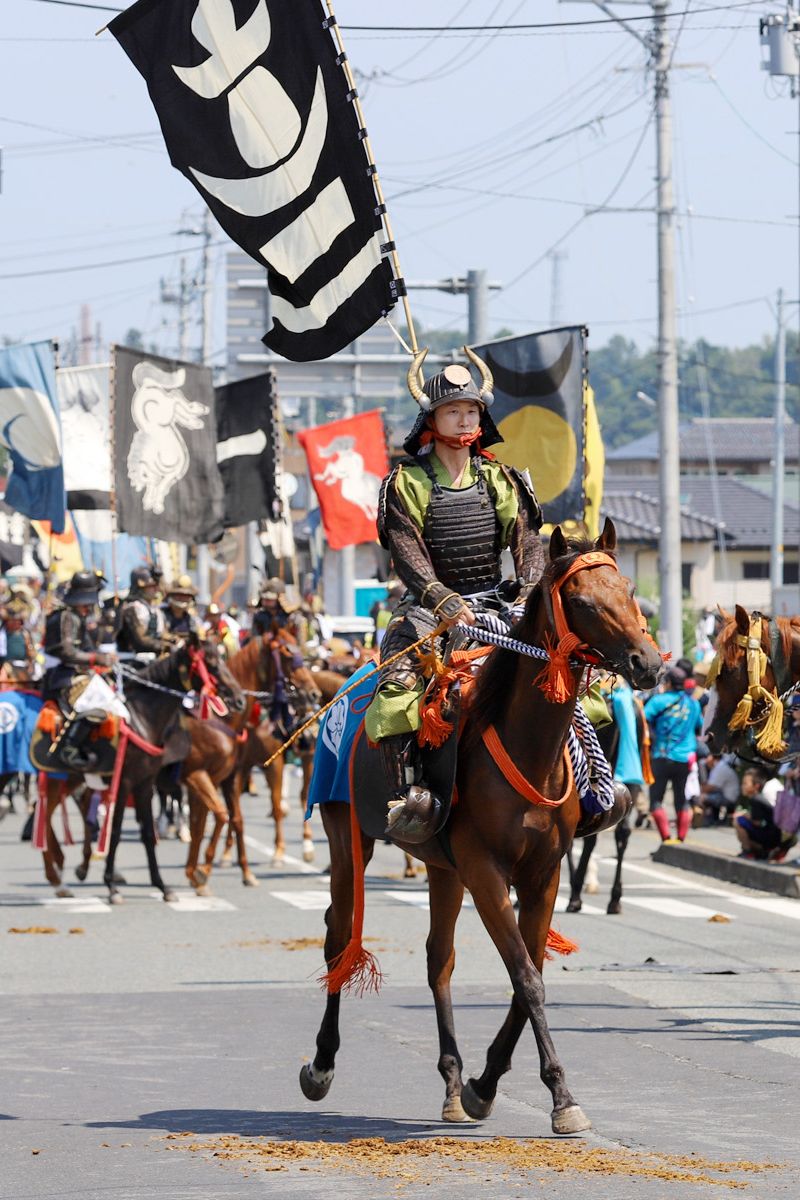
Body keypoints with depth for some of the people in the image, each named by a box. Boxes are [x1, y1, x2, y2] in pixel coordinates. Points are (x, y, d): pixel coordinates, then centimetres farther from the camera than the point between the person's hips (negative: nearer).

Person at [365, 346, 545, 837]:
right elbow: (408, 555, -10)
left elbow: (528, 540, 5)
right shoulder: (407, 483, 1)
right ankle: (408, 791, -35)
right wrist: (441, 599, -27)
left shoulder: (500, 480, 12)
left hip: (495, 603, 3)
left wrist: (530, 591, -15)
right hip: (430, 606, -3)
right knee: (399, 679, -30)